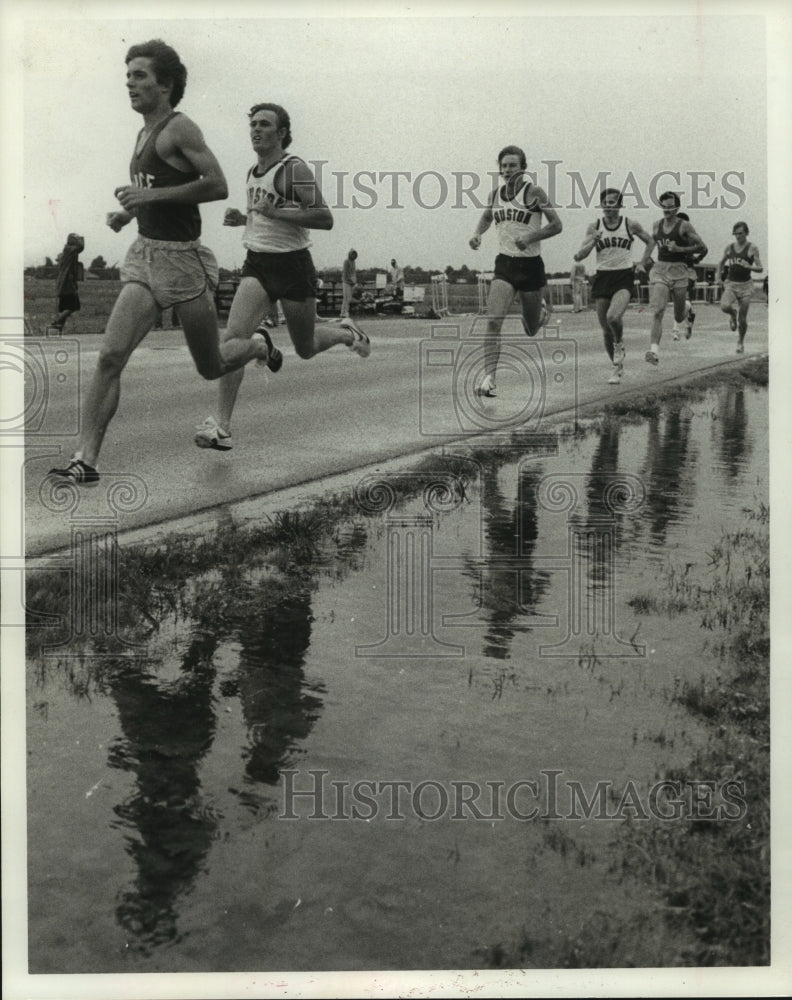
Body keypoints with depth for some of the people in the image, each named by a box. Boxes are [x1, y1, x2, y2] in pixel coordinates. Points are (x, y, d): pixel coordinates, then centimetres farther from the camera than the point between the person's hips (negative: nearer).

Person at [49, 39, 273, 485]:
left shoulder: (180, 128, -10)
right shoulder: (144, 135, 15)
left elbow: (218, 186, -21)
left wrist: (152, 194, -24)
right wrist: (129, 212, 11)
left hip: (181, 257, -7)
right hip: (144, 253, 7)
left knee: (211, 367, 9)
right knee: (110, 356, -8)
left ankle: (261, 345, 42)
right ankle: (86, 460, -8)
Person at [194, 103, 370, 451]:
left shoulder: (294, 168, -11)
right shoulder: (253, 173, 12)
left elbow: (325, 218, -19)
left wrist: (276, 212, -25)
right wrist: (241, 218, 8)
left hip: (292, 264, -5)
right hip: (257, 264, 5)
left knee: (306, 349, 11)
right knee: (233, 337, -16)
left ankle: (347, 334, 46)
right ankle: (221, 427, -19)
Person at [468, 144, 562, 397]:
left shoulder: (533, 192, -9)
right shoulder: (496, 194, 6)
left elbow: (556, 225, -8)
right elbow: (486, 218, 25)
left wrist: (530, 237, -22)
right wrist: (478, 234, 5)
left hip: (530, 265, -3)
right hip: (504, 264, 3)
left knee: (531, 330, 12)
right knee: (493, 322, -18)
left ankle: (540, 310, 50)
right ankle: (489, 379, -20)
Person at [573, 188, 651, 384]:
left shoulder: (631, 225, 0)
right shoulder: (594, 227, 2)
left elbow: (651, 242, 15)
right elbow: (578, 257, -4)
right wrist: (593, 242, -19)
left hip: (624, 277, -3)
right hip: (602, 278, 3)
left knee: (613, 317, -28)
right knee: (606, 330, 5)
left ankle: (619, 344, 5)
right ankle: (617, 368, 26)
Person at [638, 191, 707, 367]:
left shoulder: (685, 226, -5)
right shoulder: (657, 225, 9)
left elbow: (703, 248, -6)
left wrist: (680, 249, -15)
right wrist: (643, 261, 23)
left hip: (678, 271, -2)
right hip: (659, 269, 2)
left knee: (679, 315, 11)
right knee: (657, 312, -16)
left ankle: (688, 315, 51)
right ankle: (654, 350, -26)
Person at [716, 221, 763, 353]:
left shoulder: (752, 248, -4)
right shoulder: (729, 247, 7)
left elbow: (760, 268, -7)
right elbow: (721, 263, 23)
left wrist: (749, 266, -27)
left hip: (745, 285, -2)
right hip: (730, 284, 2)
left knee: (742, 319, -1)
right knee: (725, 306, -27)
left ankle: (741, 342, 23)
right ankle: (733, 314, 10)